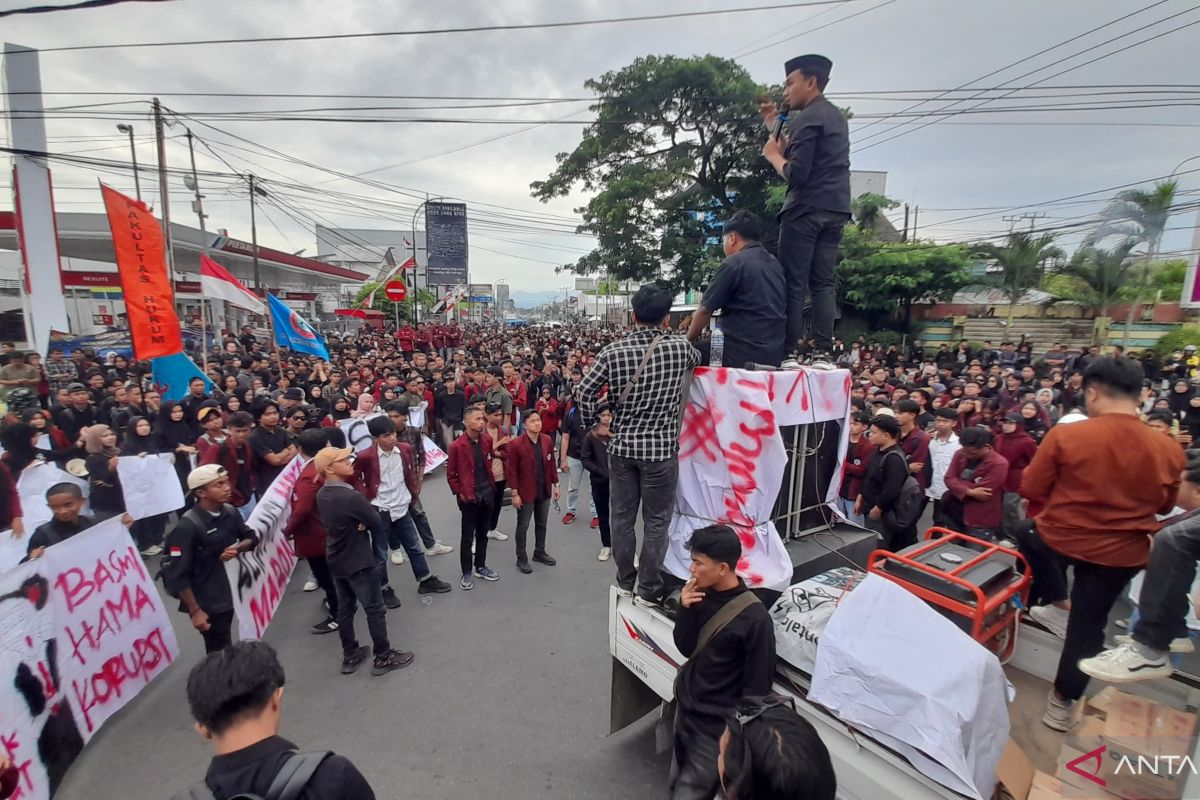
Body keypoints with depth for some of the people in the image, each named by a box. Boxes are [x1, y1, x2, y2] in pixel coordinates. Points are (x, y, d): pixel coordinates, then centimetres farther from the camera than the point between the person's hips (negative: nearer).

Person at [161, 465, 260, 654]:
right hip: (207, 602, -6)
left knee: (225, 648, 20)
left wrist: (237, 548, -13)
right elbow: (178, 574, -18)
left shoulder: (230, 512, -3)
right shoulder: (188, 526, -21)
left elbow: (252, 537, 9)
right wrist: (194, 611, -17)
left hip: (229, 593, 6)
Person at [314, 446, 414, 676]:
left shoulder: (322, 495, -2)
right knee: (375, 610, 6)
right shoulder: (351, 497, -29)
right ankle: (383, 657, 18)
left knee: (345, 608, 19)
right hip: (359, 563, -8)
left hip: (336, 561, 8)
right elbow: (378, 524, -21)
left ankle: (350, 656, 33)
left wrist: (358, 525, -9)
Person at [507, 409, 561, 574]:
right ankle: (521, 558, 23)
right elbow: (512, 470, -13)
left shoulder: (547, 441, -1)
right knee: (523, 526, 9)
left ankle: (540, 552, 36)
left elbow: (551, 464, 7)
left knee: (541, 524, 18)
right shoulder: (516, 445, -17)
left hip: (544, 491, 5)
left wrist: (555, 484, 8)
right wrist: (515, 493, -13)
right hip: (525, 492, -5)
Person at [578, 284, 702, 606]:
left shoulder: (614, 351, -6)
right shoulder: (680, 347, -8)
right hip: (661, 448, -2)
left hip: (621, 447, 2)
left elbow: (586, 391, -4)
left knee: (622, 516, 15)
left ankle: (625, 581, 30)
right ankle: (649, 590, 19)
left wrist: (592, 425, 11)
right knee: (656, 522, 9)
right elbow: (698, 360, 16)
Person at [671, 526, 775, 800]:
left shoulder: (754, 619, -24)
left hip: (715, 726, -6)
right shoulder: (702, 594, -7)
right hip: (685, 707, 6)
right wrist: (686, 609, -17)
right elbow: (686, 648, -2)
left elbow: (757, 685, -16)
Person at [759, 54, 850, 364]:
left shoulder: (807, 117, -7)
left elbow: (796, 174, -16)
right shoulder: (836, 116, 22)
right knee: (823, 283, 4)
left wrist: (773, 154, 1)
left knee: (793, 284, -7)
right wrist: (775, 126, 24)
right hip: (835, 209, 9)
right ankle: (822, 353, 0)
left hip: (806, 210, -9)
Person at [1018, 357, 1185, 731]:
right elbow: (1163, 506, 7)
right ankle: (1062, 703, 32)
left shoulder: (1065, 435, -21)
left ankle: (1059, 607, 31)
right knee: (1088, 626, 18)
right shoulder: (1169, 450, -10)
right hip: (1122, 553, 3)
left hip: (1059, 537, -3)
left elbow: (1030, 489, -10)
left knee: (1027, 533, 33)